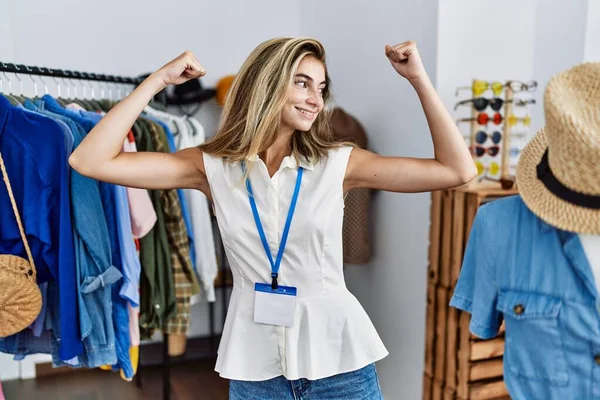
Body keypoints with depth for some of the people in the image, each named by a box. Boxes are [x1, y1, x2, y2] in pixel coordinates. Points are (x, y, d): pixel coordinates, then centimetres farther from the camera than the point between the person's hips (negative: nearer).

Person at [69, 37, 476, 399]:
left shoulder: (340, 163, -5)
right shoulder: (213, 167, -4)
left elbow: (458, 170, -5)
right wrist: (159, 79, -11)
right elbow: (91, 161, -9)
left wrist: (419, 78, -9)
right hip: (254, 367, 1)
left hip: (339, 360, 0)